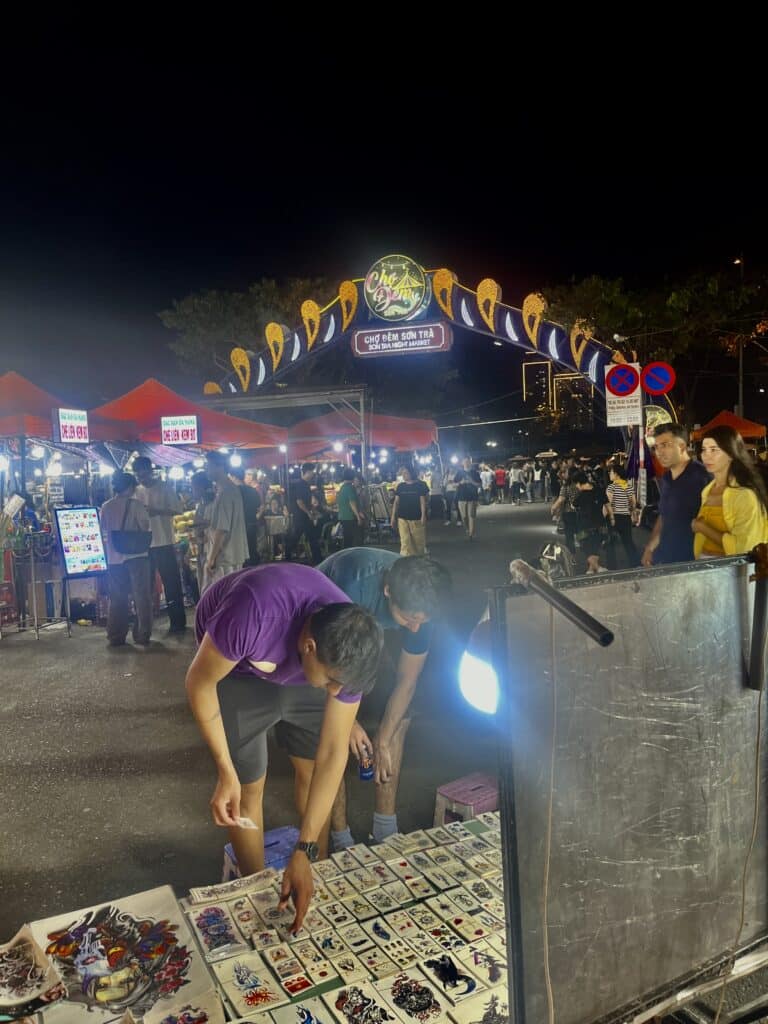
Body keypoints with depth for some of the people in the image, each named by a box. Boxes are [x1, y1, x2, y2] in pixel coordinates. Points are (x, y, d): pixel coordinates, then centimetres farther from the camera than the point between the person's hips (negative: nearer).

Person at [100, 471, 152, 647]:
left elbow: (103, 530, 10)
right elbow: (146, 526, -9)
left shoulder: (105, 507, 3)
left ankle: (115, 637, 16)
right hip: (136, 555, -4)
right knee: (141, 596, 3)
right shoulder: (135, 504, -9)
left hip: (115, 557, 4)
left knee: (117, 598, 13)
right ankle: (142, 636, 2)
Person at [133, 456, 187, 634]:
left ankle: (178, 622, 8)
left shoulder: (165, 487, -3)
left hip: (164, 543, -4)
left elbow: (177, 509, -7)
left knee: (171, 583, 1)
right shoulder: (137, 491, 9)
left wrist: (157, 511, -20)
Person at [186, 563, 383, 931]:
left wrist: (304, 852, -22)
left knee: (312, 770, 7)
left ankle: (319, 872, 30)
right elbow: (199, 682, -26)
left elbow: (333, 754, -21)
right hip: (234, 667, -3)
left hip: (297, 666, 3)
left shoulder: (346, 652, -29)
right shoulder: (253, 614, -45)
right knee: (250, 787, -3)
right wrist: (226, 773, -25)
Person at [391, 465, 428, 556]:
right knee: (405, 542, -2)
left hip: (416, 518, -2)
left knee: (419, 541, 7)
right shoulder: (400, 486, 7)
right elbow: (396, 502, 9)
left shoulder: (420, 485, -3)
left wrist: (423, 516, -13)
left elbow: (422, 501, -5)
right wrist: (393, 516, 4)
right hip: (402, 518, 2)